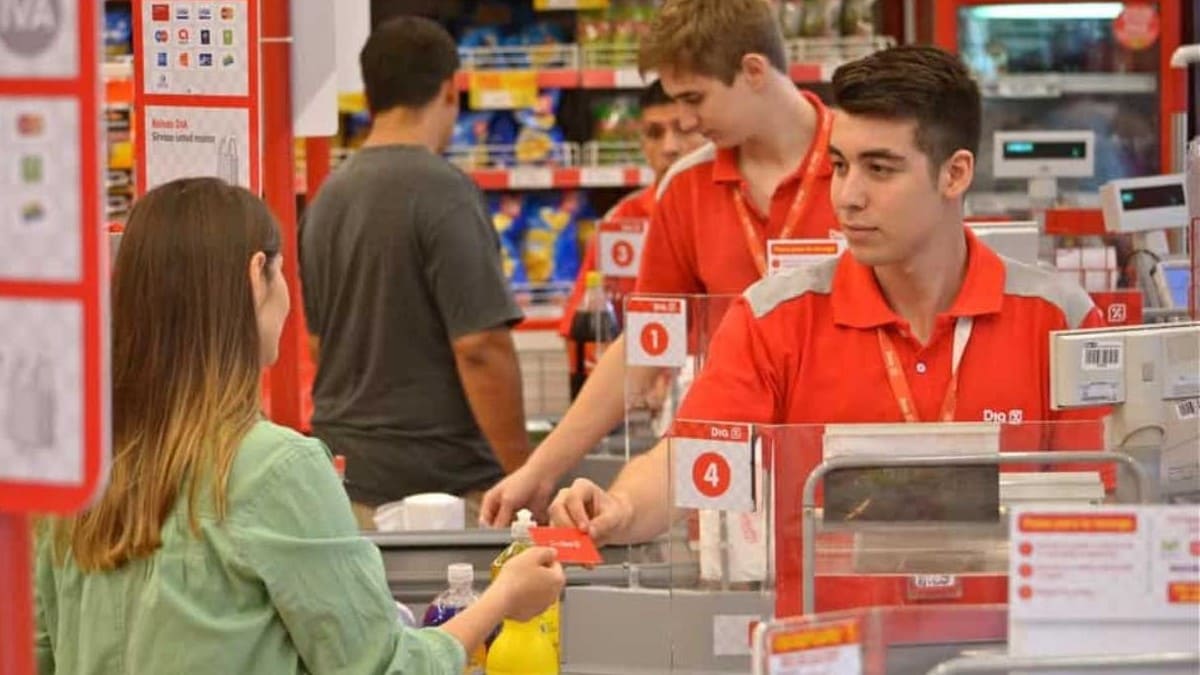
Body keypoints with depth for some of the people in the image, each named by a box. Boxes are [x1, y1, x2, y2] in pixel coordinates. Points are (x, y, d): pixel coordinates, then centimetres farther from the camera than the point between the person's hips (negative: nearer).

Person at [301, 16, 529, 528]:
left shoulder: (327, 197, 11)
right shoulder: (443, 193, -12)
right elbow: (480, 348, -17)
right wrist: (528, 480, -11)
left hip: (345, 482, 7)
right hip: (441, 483, -7)